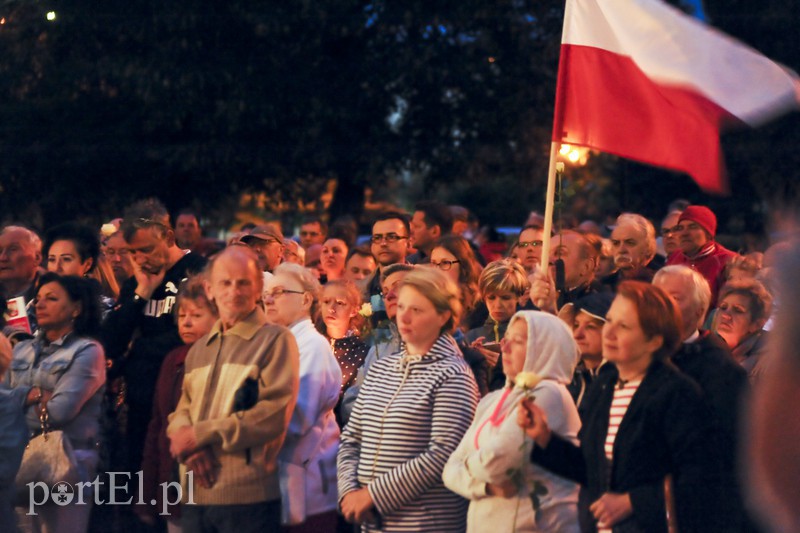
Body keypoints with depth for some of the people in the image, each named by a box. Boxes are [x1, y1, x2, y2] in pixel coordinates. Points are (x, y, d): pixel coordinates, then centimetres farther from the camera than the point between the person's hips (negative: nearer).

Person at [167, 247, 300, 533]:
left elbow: (274, 414, -12)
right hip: (194, 496, 5)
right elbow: (181, 411, 15)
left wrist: (200, 435, -10)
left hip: (249, 496, -5)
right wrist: (187, 441, -9)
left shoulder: (276, 340, -2)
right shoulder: (199, 349, 19)